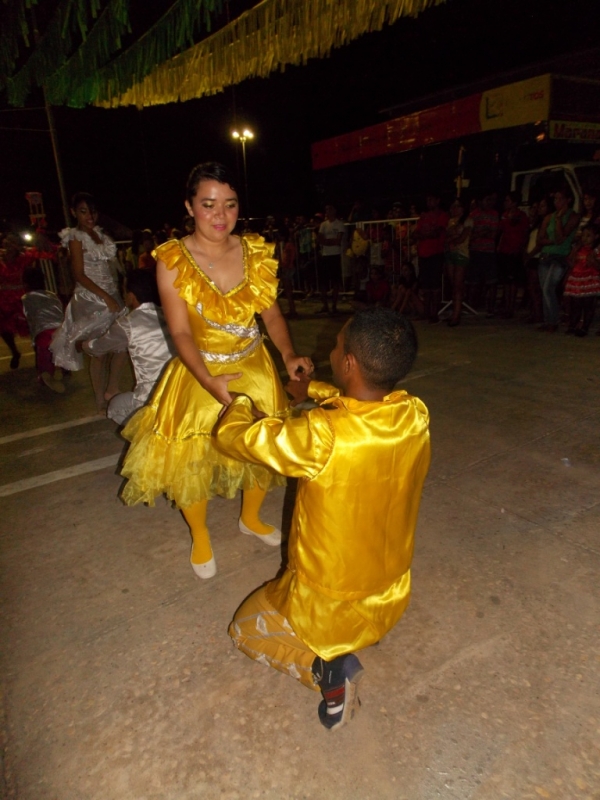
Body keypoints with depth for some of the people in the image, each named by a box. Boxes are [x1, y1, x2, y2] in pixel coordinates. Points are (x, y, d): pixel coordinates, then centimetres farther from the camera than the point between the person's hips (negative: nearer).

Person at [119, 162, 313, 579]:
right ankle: (200, 536, 37)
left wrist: (289, 355, -20)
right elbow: (181, 332, -17)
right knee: (191, 459, 6)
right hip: (198, 375, -3)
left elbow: (272, 314, -2)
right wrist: (210, 381, -32)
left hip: (254, 369, 3)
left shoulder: (256, 253, -6)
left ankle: (250, 517, 47)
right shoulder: (172, 261, -14)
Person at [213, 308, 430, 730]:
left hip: (330, 610, -6)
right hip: (393, 599, 7)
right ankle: (335, 655, 17)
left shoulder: (322, 436, -36)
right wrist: (314, 389, 15)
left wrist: (241, 402, 1)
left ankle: (326, 666, 1)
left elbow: (231, 435, -20)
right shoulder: (416, 416, -18)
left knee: (247, 627, 23)